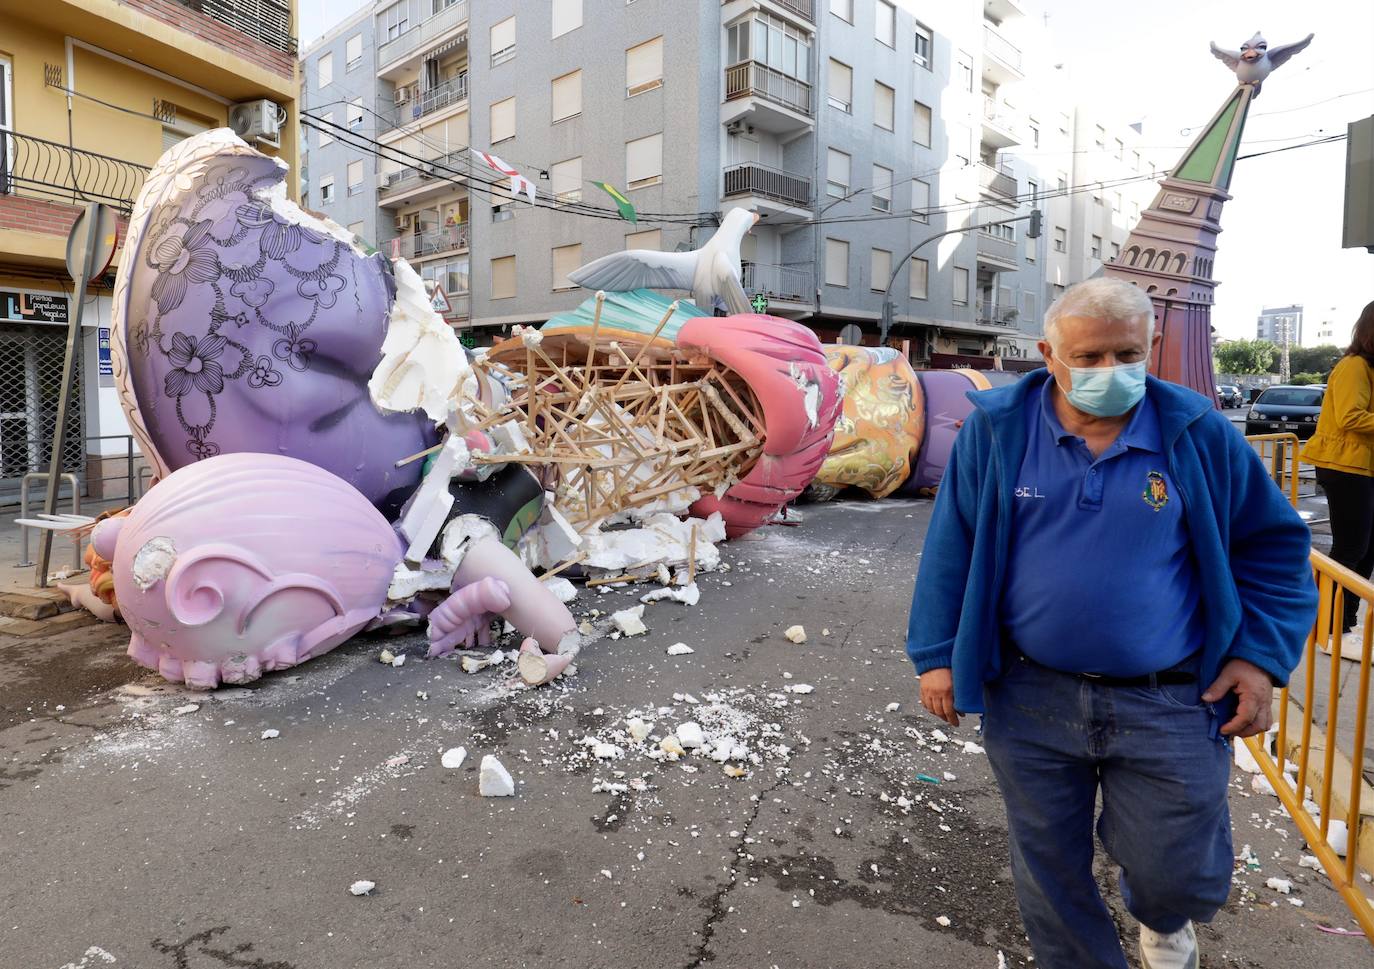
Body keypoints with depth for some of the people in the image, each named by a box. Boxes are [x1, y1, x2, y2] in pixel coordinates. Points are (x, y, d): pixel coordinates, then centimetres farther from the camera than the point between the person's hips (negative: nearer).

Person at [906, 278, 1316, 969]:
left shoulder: (1198, 433, -3)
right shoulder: (997, 429, -5)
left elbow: (1272, 544, 7)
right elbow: (952, 544, 0)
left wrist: (1261, 656, -2)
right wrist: (938, 654, -2)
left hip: (1171, 707, 0)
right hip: (1030, 700, 1)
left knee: (1176, 873, 11)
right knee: (1049, 873, 15)